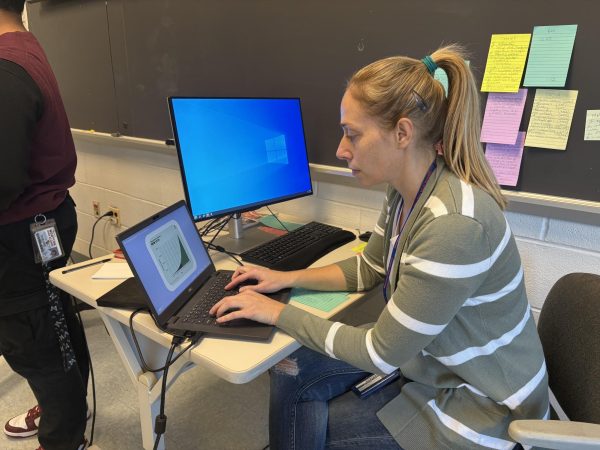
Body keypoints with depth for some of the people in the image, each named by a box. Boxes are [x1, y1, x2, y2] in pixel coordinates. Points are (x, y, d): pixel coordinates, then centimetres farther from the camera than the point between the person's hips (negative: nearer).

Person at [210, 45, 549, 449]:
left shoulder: (454, 225, -35)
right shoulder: (406, 193, -7)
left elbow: (381, 353, -26)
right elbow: (368, 269, 9)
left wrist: (280, 313, -17)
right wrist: (288, 278, -1)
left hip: (480, 404, -7)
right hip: (433, 360, 7)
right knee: (291, 372, 3)